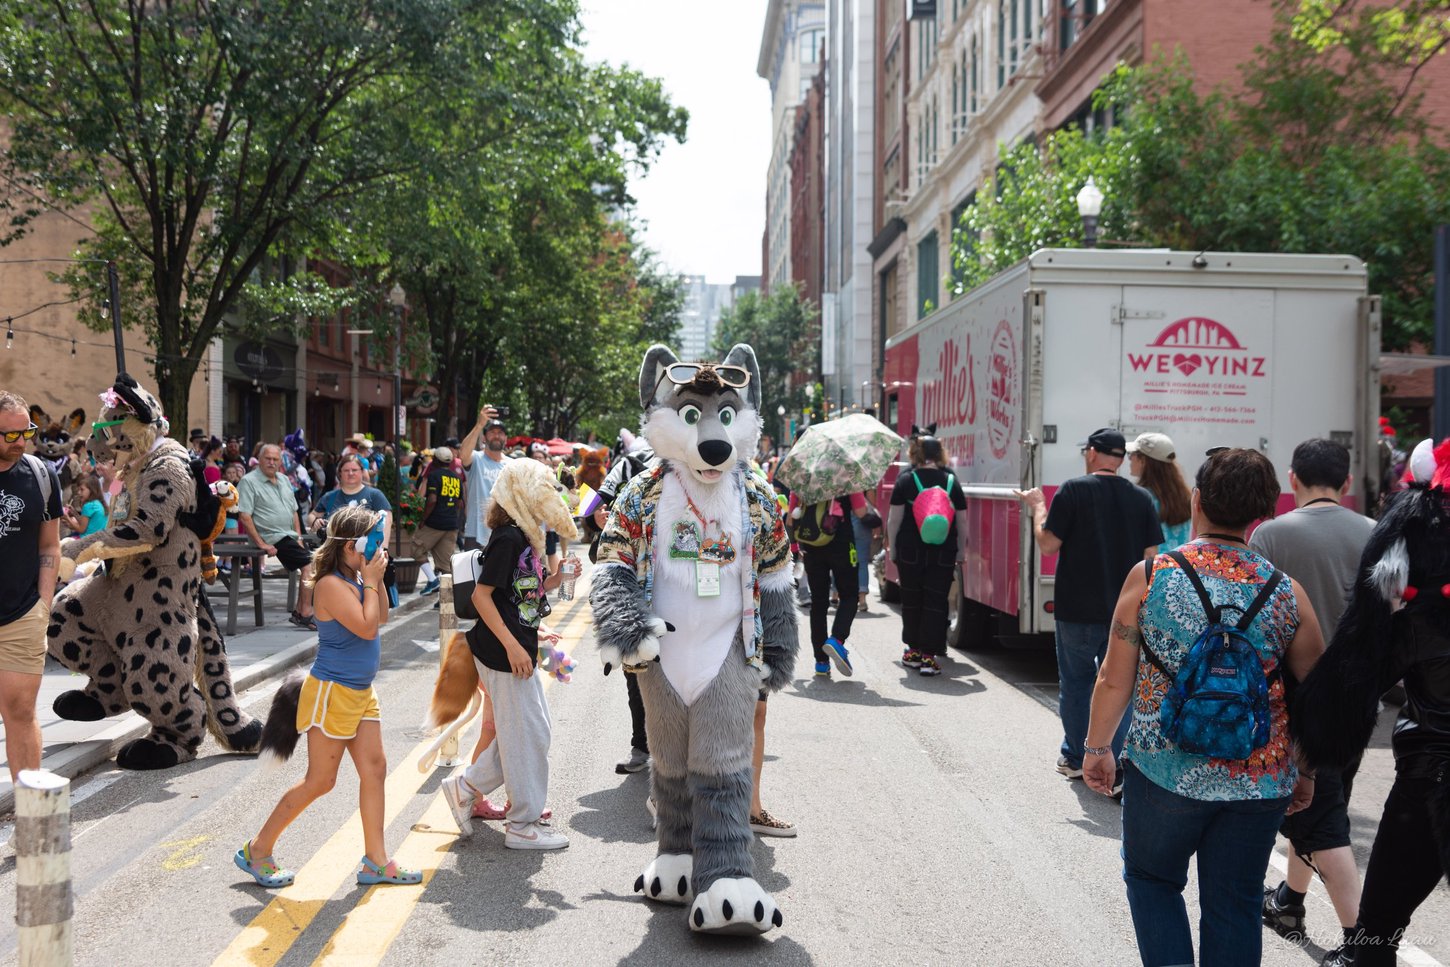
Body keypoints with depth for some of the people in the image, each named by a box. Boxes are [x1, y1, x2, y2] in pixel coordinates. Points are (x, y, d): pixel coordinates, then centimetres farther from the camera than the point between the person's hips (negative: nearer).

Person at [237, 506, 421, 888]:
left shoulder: (354, 580, 8)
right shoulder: (332, 585, -20)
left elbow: (382, 618, 14)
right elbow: (367, 628, -24)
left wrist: (376, 580, 3)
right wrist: (372, 581, -15)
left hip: (360, 692, 9)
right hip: (332, 693, -9)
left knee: (374, 769, 5)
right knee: (319, 781, -1)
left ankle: (375, 862, 11)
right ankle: (258, 850, 14)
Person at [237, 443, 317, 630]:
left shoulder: (284, 480, 17)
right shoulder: (249, 481, -7)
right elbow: (244, 516, -14)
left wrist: (298, 537, 9)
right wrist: (261, 544, -18)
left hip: (290, 536, 8)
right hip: (272, 538, -8)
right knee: (309, 565, -20)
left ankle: (299, 613, 5)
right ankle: (305, 615, -16)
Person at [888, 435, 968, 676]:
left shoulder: (906, 481, -3)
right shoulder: (952, 482, 3)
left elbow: (894, 520, -4)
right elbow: (962, 522, 5)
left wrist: (892, 548, 6)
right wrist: (961, 552, 14)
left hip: (911, 552, -1)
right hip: (943, 554, 1)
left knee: (911, 601, 12)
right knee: (936, 602, 2)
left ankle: (914, 650, 21)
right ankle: (929, 656, -3)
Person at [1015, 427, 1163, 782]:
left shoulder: (1074, 490, -9)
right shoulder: (1141, 498, 2)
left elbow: (1048, 545, -10)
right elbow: (1150, 556, 2)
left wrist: (1038, 506, 4)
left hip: (1078, 609, -2)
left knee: (1075, 681, 12)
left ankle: (1075, 759, 22)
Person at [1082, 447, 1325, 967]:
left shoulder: (1149, 576, -8)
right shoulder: (1287, 593, -3)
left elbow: (1115, 680, -6)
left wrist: (1097, 748, 7)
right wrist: (1306, 772, 17)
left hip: (1163, 771, -1)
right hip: (1259, 782, 2)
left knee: (1152, 881, 20)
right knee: (1234, 905, 14)